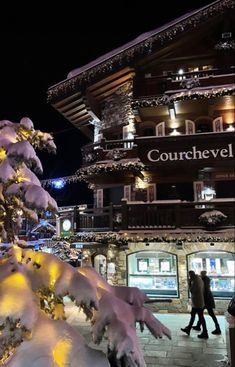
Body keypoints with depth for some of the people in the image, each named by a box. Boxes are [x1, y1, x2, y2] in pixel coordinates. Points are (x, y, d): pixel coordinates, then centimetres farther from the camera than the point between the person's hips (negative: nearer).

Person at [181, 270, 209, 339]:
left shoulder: (195, 281, -21)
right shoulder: (200, 280, 7)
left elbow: (191, 290, -18)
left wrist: (189, 283, -11)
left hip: (197, 302, -10)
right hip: (198, 302, 10)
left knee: (201, 317, 0)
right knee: (192, 315, 19)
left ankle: (205, 334, 9)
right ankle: (188, 329, 31)